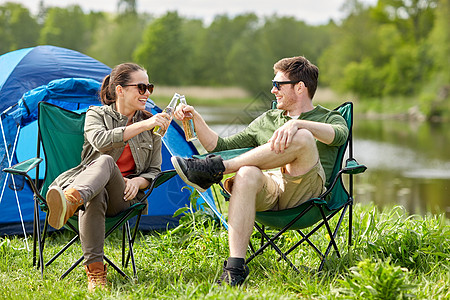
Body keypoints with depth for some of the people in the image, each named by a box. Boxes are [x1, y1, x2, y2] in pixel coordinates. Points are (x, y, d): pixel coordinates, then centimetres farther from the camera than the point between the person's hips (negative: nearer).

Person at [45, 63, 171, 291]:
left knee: (105, 163, -38)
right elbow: (101, 141, -17)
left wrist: (137, 182, -6)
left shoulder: (151, 127, 16)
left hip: (121, 196, 0)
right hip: (92, 188, 0)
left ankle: (69, 203, -73)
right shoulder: (96, 115, 7)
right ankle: (95, 271, -55)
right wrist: (142, 125, -25)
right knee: (96, 196, -43)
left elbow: (154, 170, 19)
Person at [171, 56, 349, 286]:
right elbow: (219, 146, 30)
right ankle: (235, 267, -43)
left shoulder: (330, 118, 18)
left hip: (305, 190, -3)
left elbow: (338, 134, -9)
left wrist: (296, 123, -25)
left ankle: (215, 169, -30)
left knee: (303, 138, -32)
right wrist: (195, 118, 17)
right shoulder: (267, 120, 31)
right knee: (246, 175, -35)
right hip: (268, 188, 3)